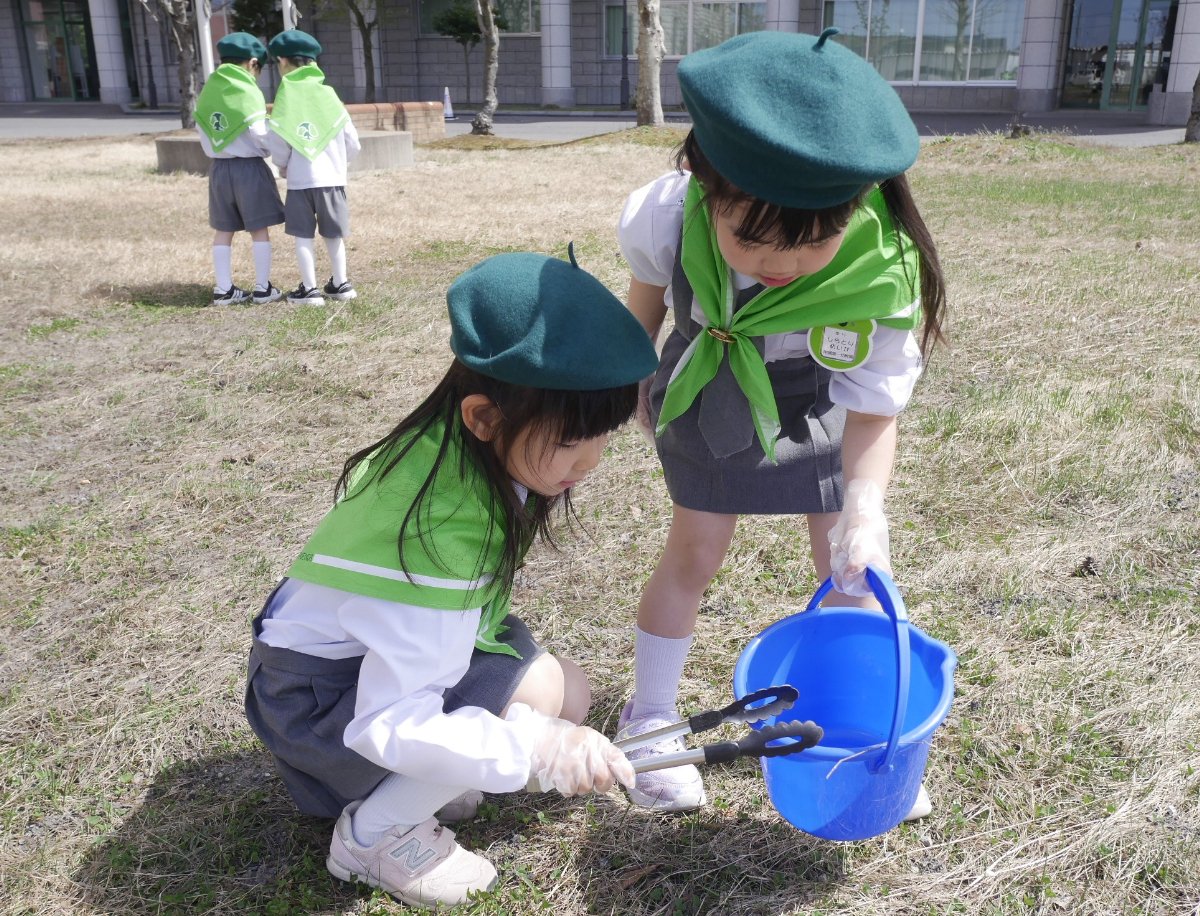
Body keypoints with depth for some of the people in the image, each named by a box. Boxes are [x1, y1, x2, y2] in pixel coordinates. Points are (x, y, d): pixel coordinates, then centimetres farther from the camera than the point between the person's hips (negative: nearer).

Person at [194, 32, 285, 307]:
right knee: (260, 230, 4)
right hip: (249, 167, -5)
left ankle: (224, 289, 13)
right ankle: (263, 288, 8)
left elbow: (204, 135, 9)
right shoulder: (248, 91, -12)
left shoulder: (207, 91, 6)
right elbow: (260, 136, -13)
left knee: (223, 230, 10)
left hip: (219, 168, 6)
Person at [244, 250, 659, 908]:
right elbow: (393, 725, -34)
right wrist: (537, 746, -40)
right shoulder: (441, 530, -37)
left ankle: (403, 783, 14)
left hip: (373, 651, 9)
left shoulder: (470, 446, -12)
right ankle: (372, 834, -2)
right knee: (546, 695, -24)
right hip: (312, 697, -8)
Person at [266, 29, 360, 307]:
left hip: (300, 180, -3)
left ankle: (309, 289, 5)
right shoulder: (329, 95, 1)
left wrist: (282, 166, 16)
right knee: (333, 234, 15)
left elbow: (277, 146, -5)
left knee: (303, 236, 6)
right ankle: (340, 284, 21)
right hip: (332, 177, 3)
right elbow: (352, 143, 3)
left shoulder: (285, 99, -6)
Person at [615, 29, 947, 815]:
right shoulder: (668, 216, -33)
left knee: (851, 564, 3)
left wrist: (865, 502, -42)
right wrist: (635, 381, 7)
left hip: (818, 409, 0)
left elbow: (873, 410, -25)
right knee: (694, 552, 5)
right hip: (710, 398, 1)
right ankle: (649, 723, 24)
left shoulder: (883, 275, -38)